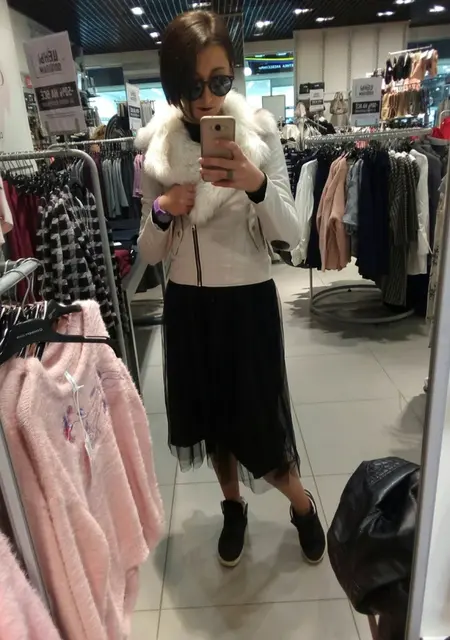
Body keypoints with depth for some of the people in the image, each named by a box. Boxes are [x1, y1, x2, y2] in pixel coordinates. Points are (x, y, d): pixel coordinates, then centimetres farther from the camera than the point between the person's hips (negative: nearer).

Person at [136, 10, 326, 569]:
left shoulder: (259, 131, -7)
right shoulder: (154, 144, -1)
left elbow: (291, 237, -11)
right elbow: (150, 253, 2)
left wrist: (257, 185, -28)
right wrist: (161, 211, -18)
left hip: (248, 299, -2)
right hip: (186, 303, 3)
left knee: (259, 423, 5)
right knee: (211, 413, 17)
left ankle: (302, 504, 39)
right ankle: (233, 506, 45)